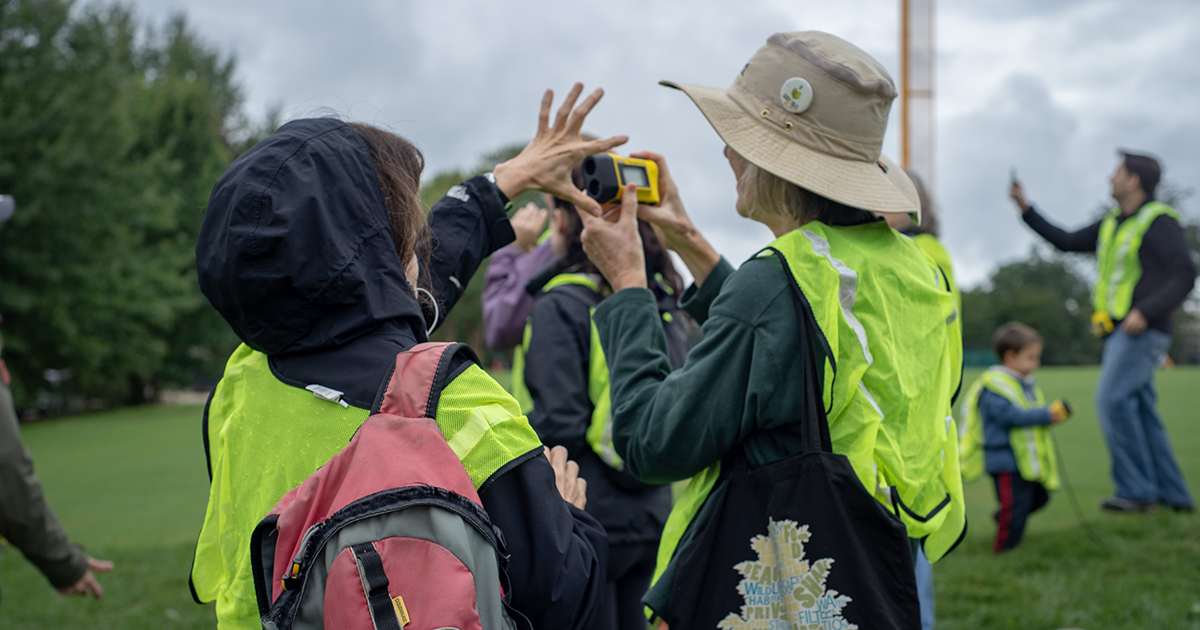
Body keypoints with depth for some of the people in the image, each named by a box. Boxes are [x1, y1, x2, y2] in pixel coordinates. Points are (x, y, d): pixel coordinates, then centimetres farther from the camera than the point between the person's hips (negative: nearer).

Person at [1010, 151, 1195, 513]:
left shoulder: (1159, 221, -7)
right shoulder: (1112, 225, 18)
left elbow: (1185, 275, -14)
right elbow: (1066, 242, 24)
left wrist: (1146, 311, -23)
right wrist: (1026, 209, 21)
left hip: (1143, 331, -8)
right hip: (1119, 333, 9)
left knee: (1112, 398, -19)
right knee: (1141, 412, 8)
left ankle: (1138, 490, -16)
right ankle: (1174, 495, 12)